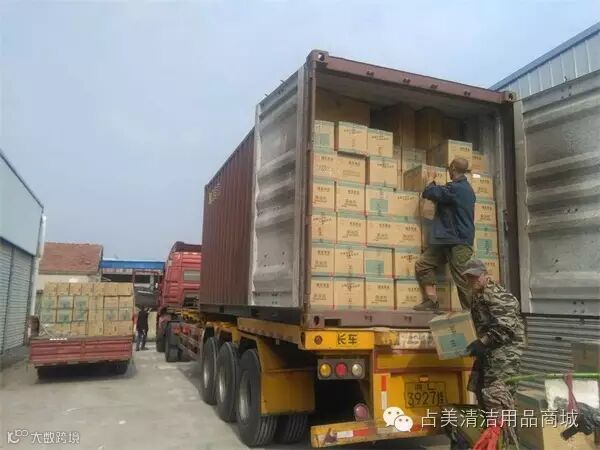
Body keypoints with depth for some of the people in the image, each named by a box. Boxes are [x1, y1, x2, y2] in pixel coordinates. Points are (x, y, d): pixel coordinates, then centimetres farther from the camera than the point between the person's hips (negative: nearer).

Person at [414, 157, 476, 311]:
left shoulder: (455, 188, -16)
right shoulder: (466, 188, 17)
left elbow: (428, 193, -12)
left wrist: (432, 183, 8)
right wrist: (437, 187, 24)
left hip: (458, 242, -10)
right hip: (447, 241, 10)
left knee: (463, 280, -6)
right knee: (422, 264, 3)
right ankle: (431, 300, -2)